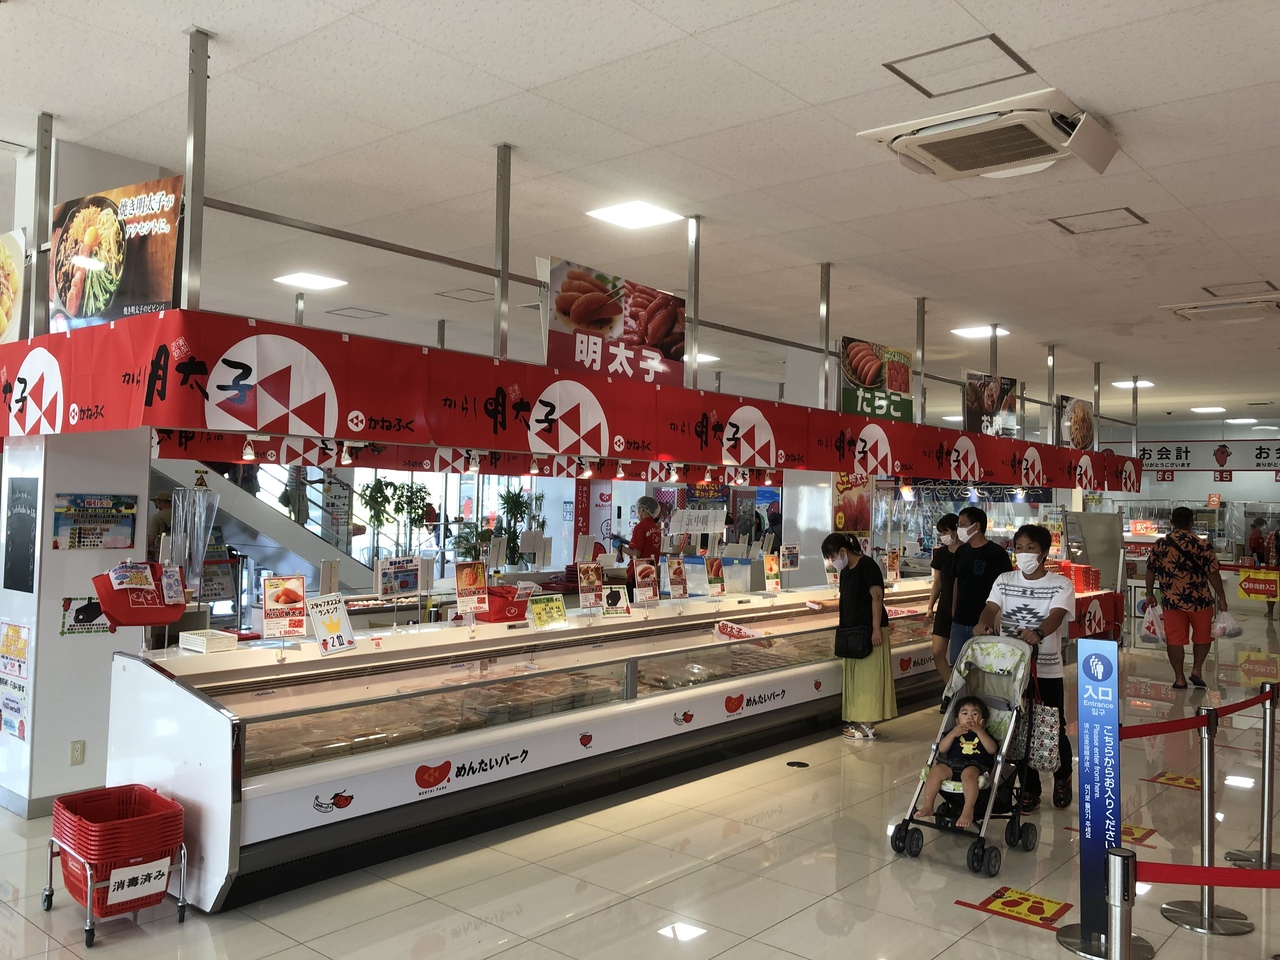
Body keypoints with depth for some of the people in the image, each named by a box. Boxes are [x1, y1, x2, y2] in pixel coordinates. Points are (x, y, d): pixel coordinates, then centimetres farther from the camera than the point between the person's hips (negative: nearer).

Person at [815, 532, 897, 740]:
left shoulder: (866, 565, -13)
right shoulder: (846, 571, 13)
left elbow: (877, 596, -18)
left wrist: (876, 628, -21)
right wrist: (828, 604, 8)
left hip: (869, 630, -9)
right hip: (853, 631, 9)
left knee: (868, 676, -5)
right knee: (855, 678, 11)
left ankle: (868, 726, -1)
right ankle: (859, 721, 19)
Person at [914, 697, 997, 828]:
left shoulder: (983, 734, 24)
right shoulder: (954, 732, 28)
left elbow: (993, 749, 1)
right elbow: (942, 749, 11)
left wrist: (979, 731, -8)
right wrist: (952, 734, -4)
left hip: (976, 767, -2)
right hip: (951, 765, 3)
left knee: (968, 773, -38)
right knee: (936, 770, -27)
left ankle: (968, 810, -39)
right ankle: (927, 806, -24)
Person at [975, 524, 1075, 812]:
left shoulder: (1060, 584, -5)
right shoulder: (1004, 581, 6)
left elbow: (1055, 616, -21)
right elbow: (991, 608, -8)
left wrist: (1038, 632, -42)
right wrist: (984, 625, -31)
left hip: (1047, 670, -2)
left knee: (1054, 729, 6)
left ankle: (1062, 778, 35)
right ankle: (1029, 789, 23)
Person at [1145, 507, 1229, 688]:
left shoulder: (1159, 545, -1)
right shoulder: (1200, 545, -9)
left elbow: (1150, 570, 6)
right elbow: (1213, 573, -9)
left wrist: (1150, 594, 17)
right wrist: (1222, 597, 0)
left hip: (1171, 600, 2)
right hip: (1199, 599, -2)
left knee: (1174, 639, 6)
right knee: (1202, 636, 18)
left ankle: (1179, 678, 9)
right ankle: (1196, 670, 11)